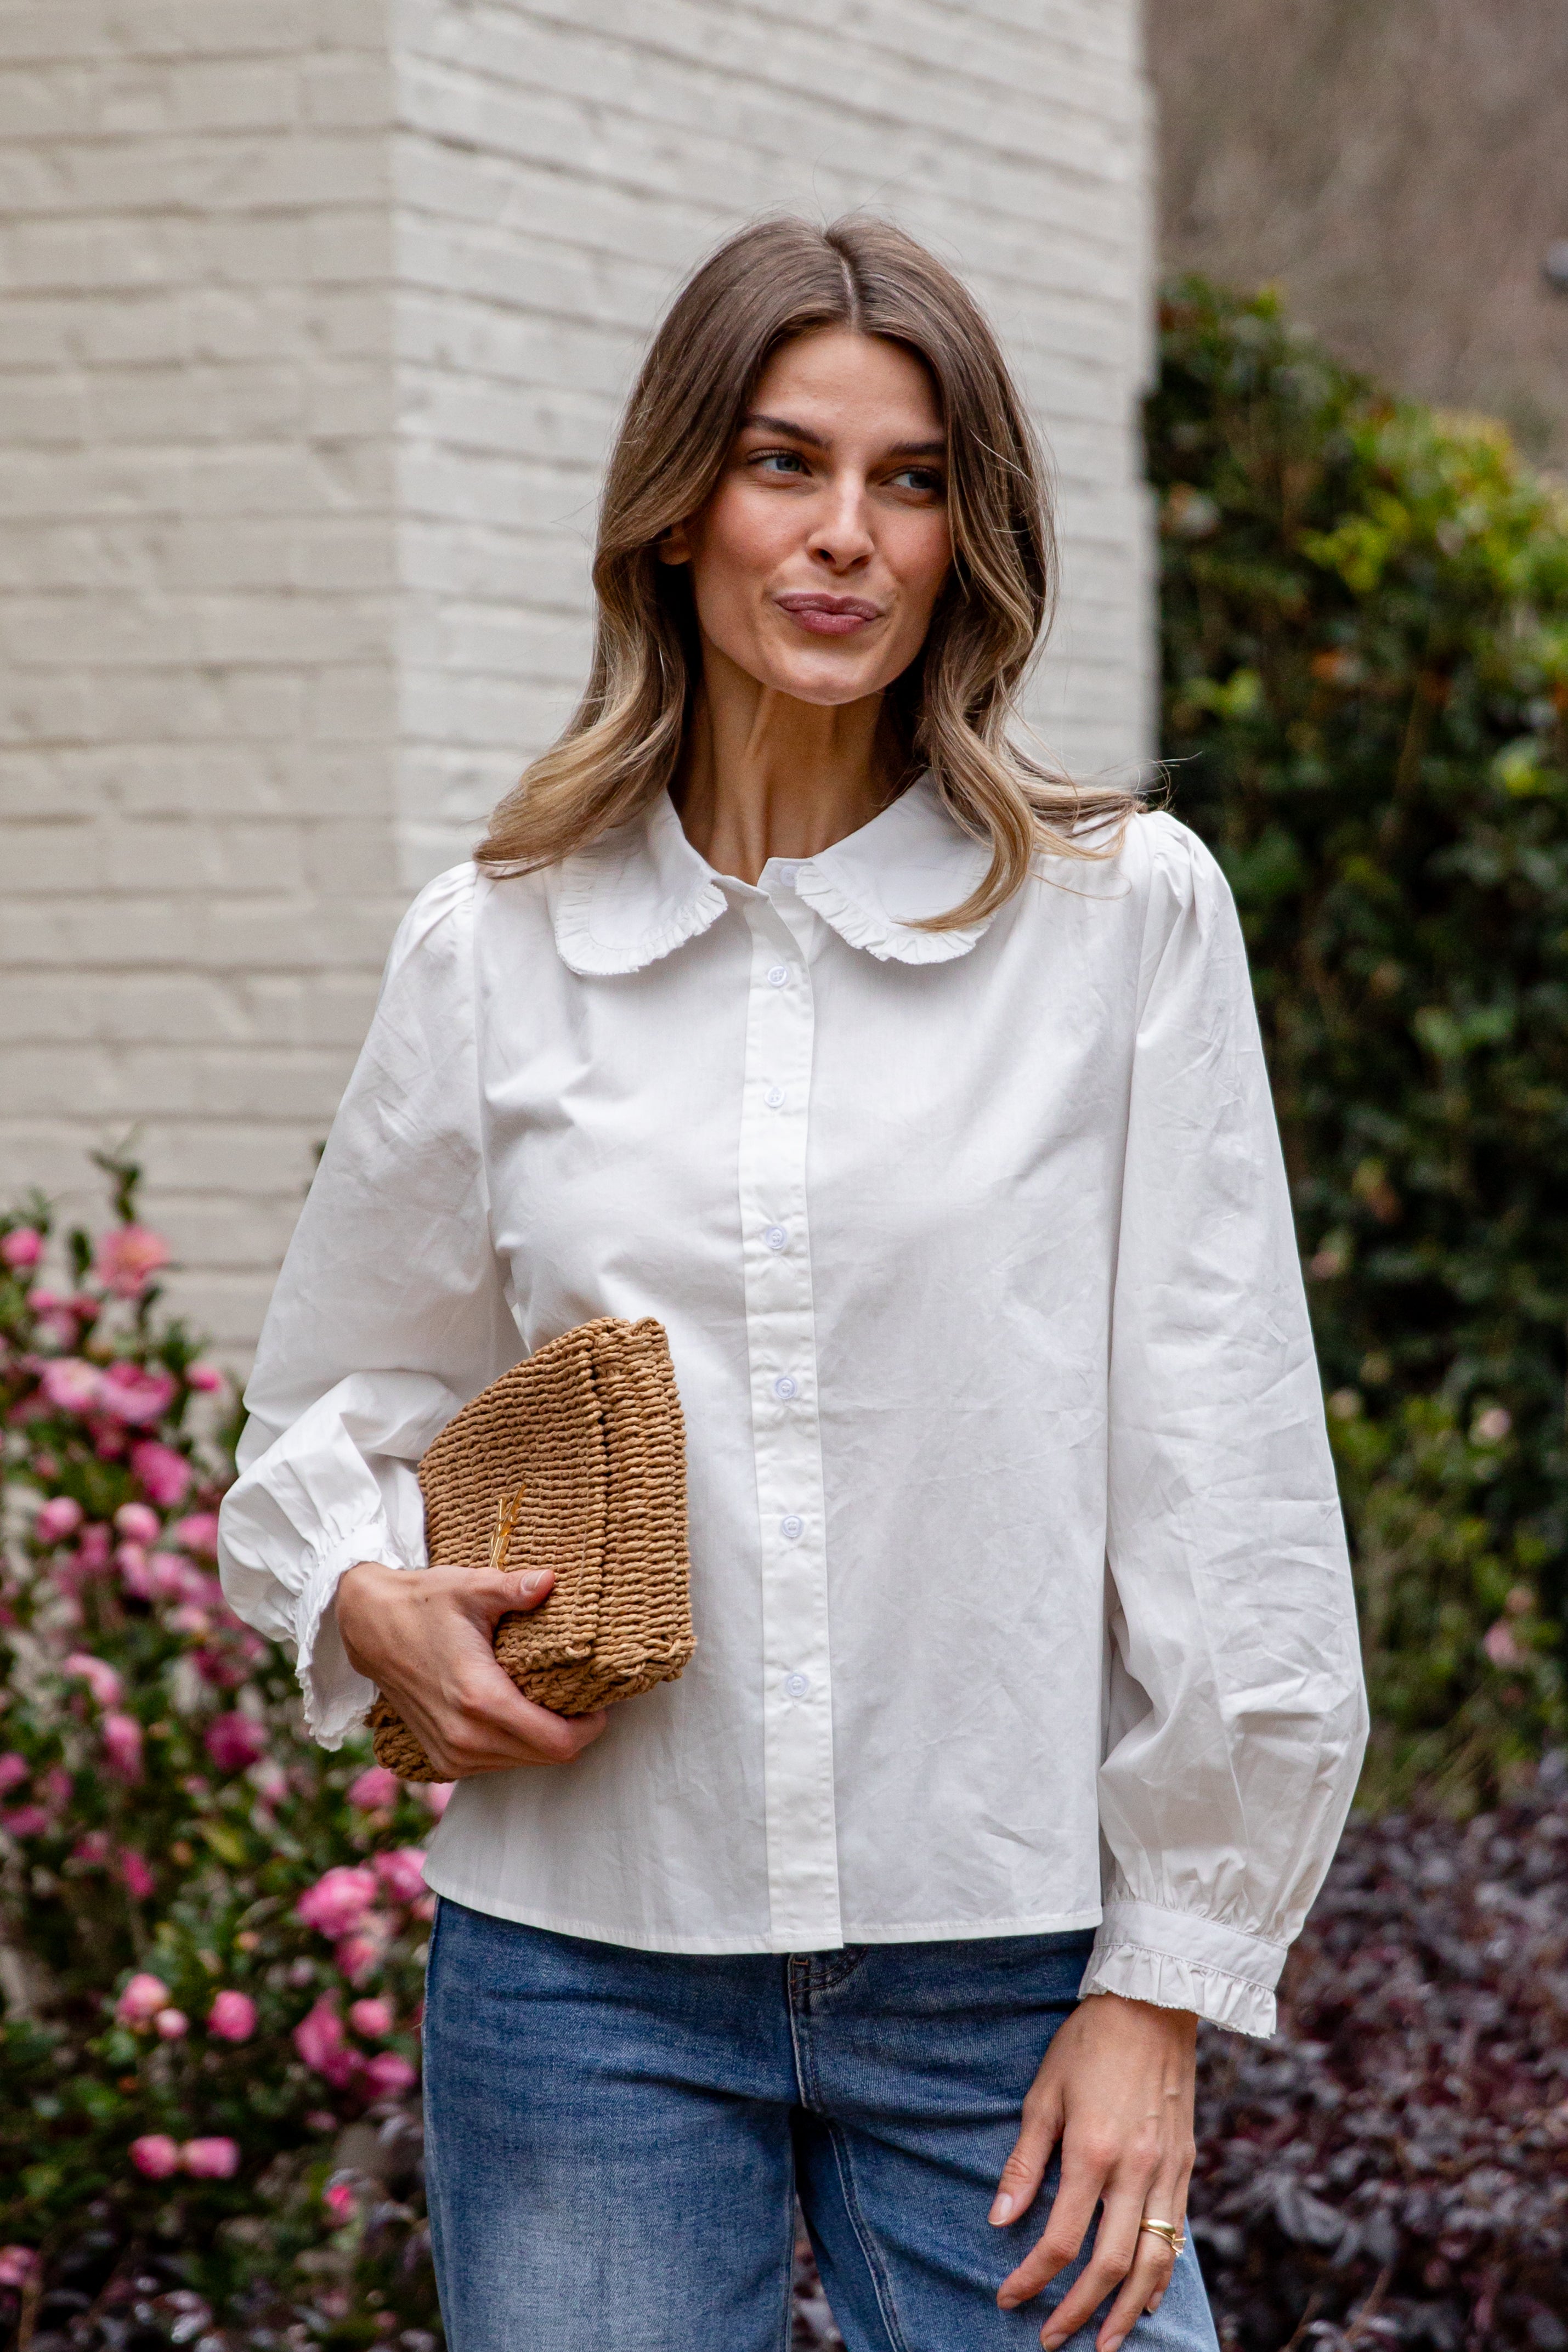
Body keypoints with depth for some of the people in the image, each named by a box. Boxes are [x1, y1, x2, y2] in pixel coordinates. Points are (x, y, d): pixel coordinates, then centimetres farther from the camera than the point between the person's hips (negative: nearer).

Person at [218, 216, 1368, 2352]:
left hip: (1006, 1972, -1)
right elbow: (337, 1405, 18)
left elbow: (1223, 1490, -1)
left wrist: (1163, 1982, -5)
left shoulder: (1124, 914, -1)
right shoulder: (491, 952, 5)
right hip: (585, 1963, 2)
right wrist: (367, 1598, -4)